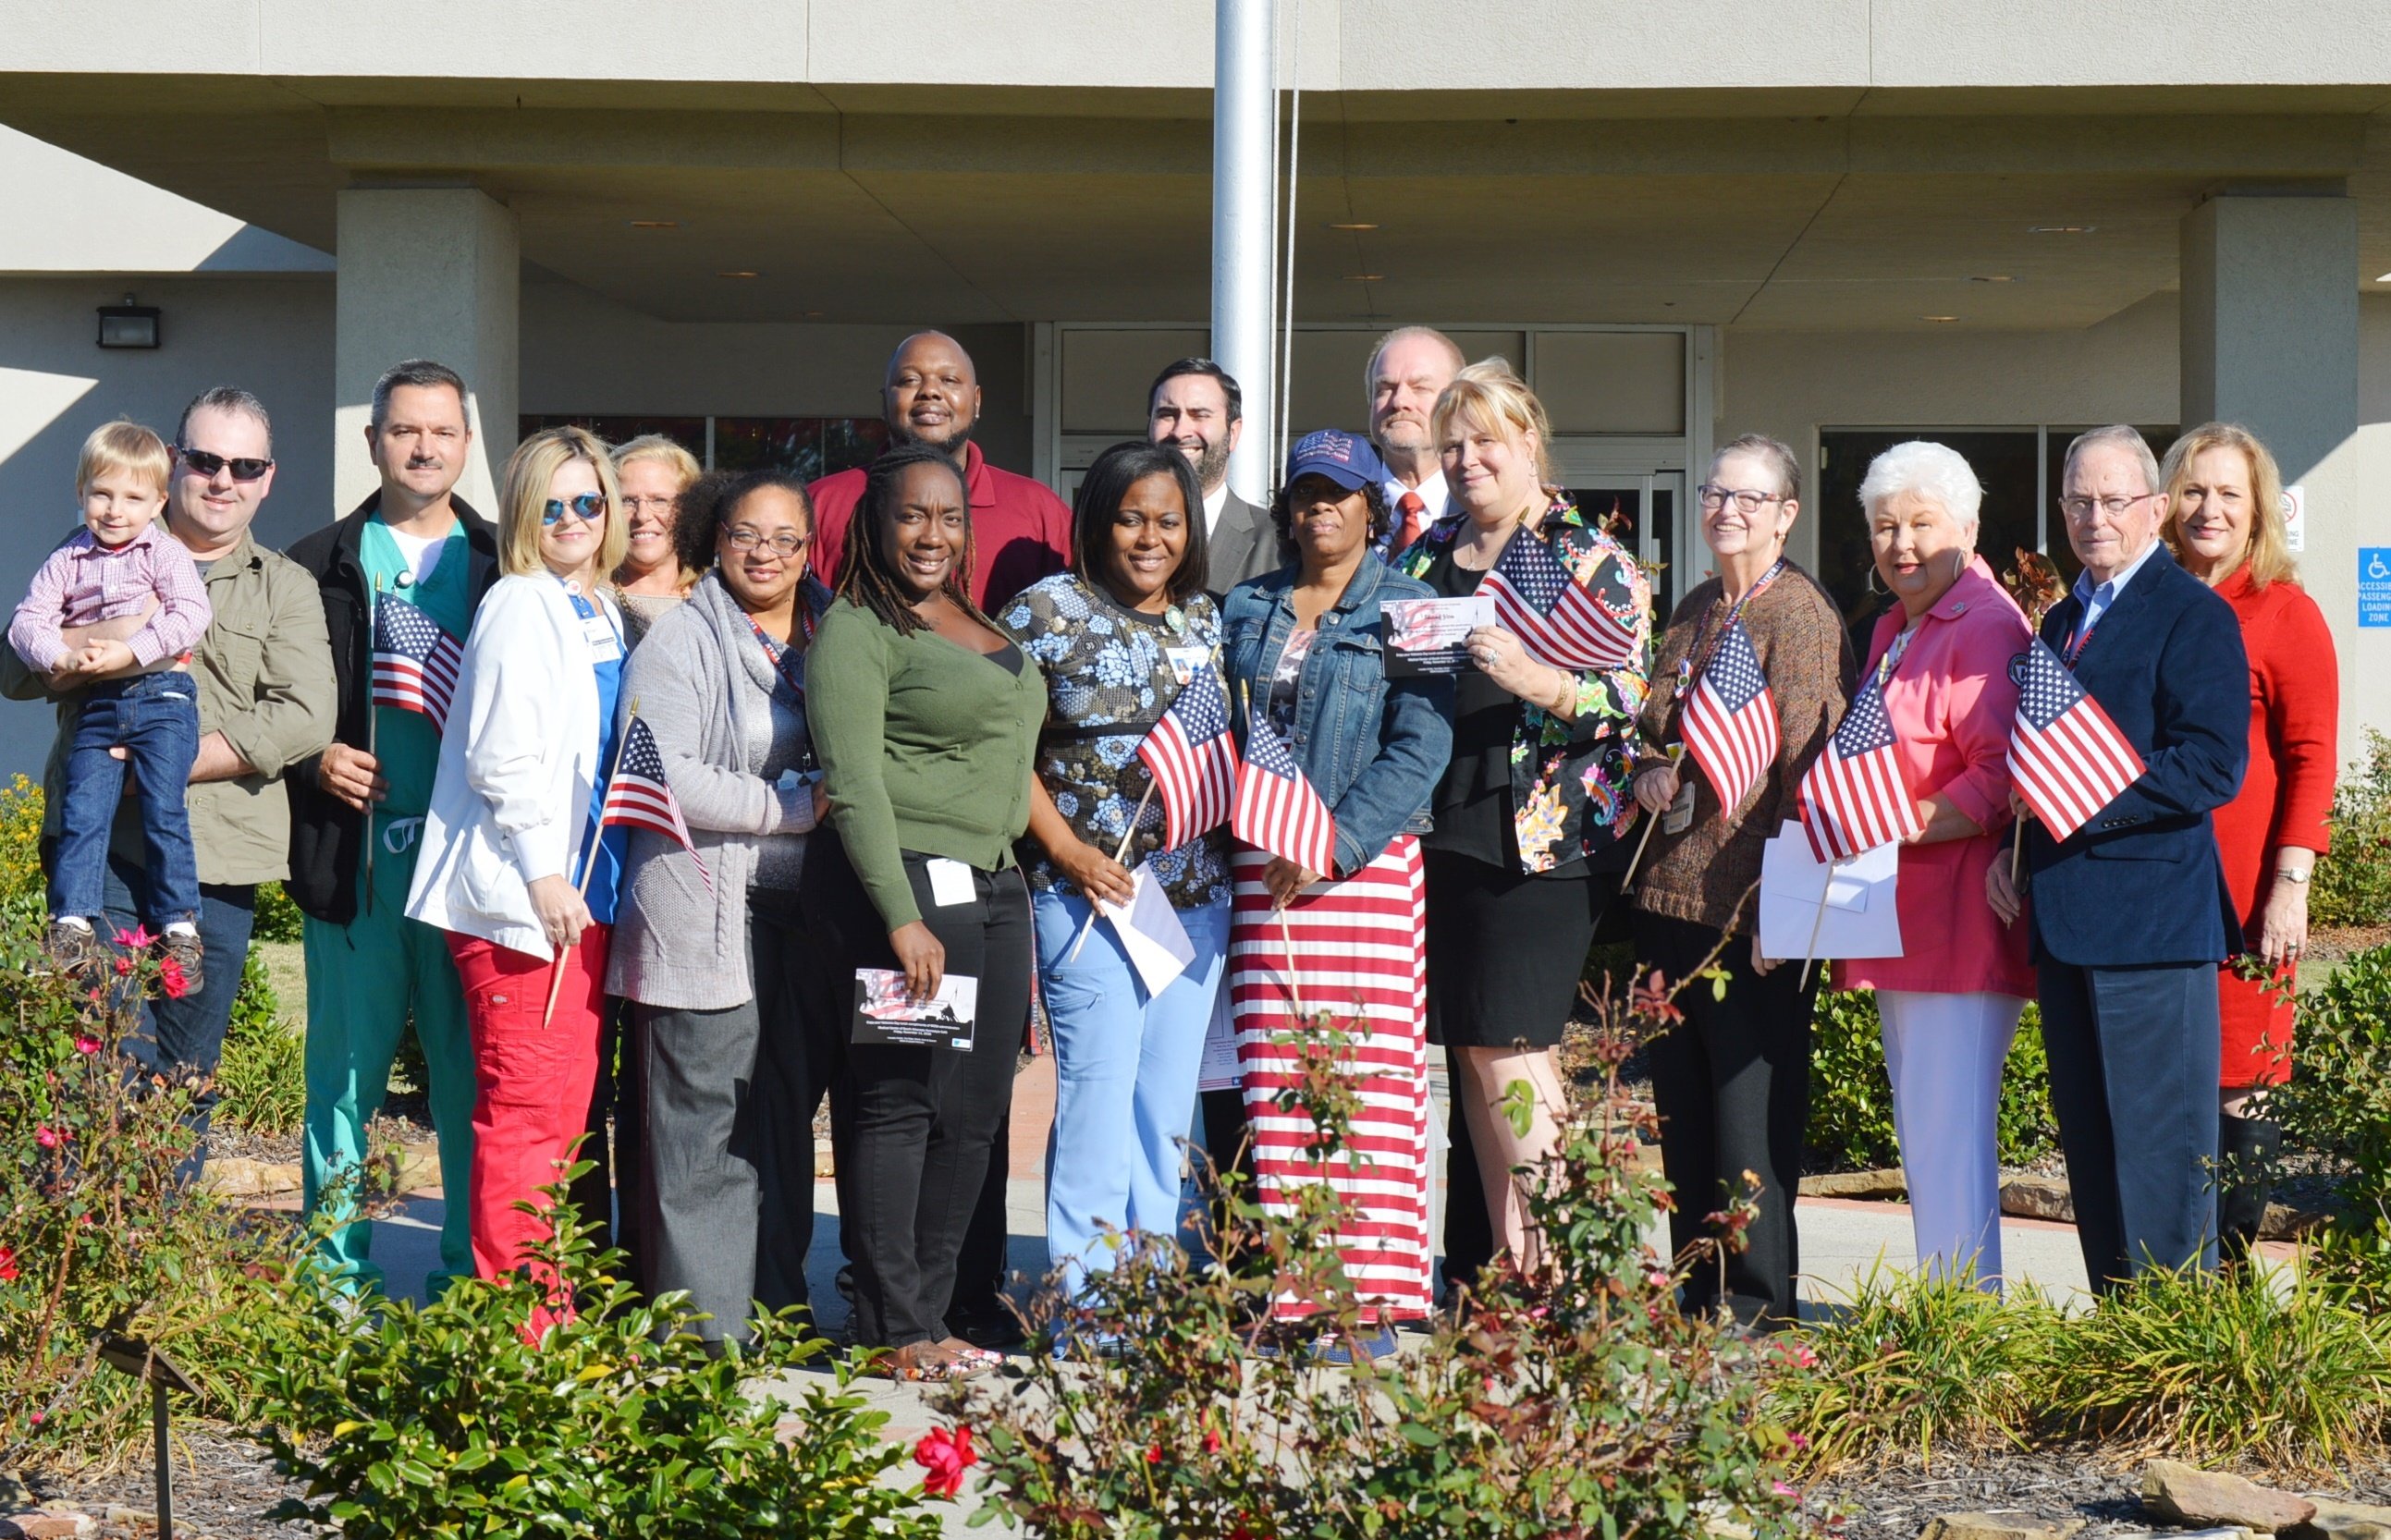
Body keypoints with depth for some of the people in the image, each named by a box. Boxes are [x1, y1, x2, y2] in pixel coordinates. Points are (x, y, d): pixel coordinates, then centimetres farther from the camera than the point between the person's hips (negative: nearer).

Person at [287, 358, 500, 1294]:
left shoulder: (503, 568, 10)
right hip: (355, 854, 0)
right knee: (346, 1068, 4)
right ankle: (339, 1274, 11)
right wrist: (316, 761, -8)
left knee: (475, 1069, 1)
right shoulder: (319, 568, 9)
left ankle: (474, 1269, 7)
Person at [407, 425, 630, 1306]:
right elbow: (501, 758, -15)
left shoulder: (603, 612, 17)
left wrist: (586, 877, 17)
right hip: (522, 899, -8)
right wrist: (543, 873, -18)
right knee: (525, 1110, -8)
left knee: (567, 1109, 10)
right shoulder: (521, 607, -8)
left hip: (585, 894, 9)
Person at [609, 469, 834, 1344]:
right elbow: (664, 777, -14)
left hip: (806, 915, 6)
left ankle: (778, 1319, 18)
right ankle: (708, 1336, -1)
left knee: (787, 1123, 10)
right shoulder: (683, 640, -3)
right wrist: (792, 806, -14)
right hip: (705, 919, -6)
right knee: (707, 1132, -5)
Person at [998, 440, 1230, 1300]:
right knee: (1099, 1087, -8)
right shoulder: (1047, 611, -2)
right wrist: (1069, 851, -11)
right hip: (1091, 891, -5)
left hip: (1198, 893, 5)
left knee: (1168, 1096, 8)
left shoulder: (1205, 619, 12)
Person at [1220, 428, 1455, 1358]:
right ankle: (1293, 1293, 4)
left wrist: (1334, 844, -14)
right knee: (1278, 1086, 0)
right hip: (1262, 873, 4)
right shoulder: (1245, 611, 16)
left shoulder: (1405, 610, 3)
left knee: (1367, 1076, -6)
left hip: (1368, 866, -4)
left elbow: (1420, 749, -7)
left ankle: (1368, 1300, -3)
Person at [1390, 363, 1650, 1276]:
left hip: (1543, 837, -6)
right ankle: (1499, 1262, 12)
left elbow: (1630, 697, -9)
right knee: (1469, 1051, 6)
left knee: (1507, 1046, -10)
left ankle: (1545, 1267, -4)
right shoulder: (1426, 556, 17)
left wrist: (1537, 681, -25)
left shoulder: (1591, 558, -2)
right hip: (1442, 830, 6)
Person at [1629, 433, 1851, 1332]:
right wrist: (1652, 773, 1)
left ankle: (1757, 1306, 5)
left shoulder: (1800, 614, -8)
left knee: (1751, 1113, -3)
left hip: (1750, 899, -8)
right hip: (1671, 890, 8)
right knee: (1683, 1112, 12)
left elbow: (1801, 762, -14)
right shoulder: (1695, 611, 15)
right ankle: (1698, 1300, 21)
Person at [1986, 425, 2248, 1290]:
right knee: (2089, 1147, 11)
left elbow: (2213, 766, -15)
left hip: (2153, 920, -8)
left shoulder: (2194, 616, -6)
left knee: (2161, 1150, -6)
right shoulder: (2061, 621, 20)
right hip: (2064, 920, 8)